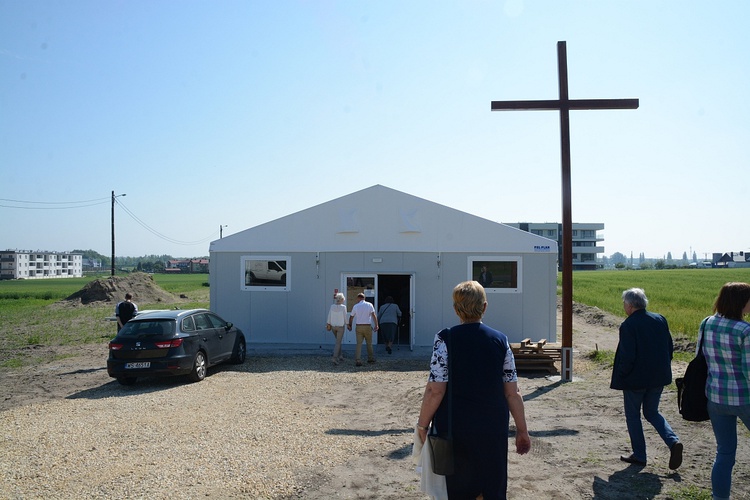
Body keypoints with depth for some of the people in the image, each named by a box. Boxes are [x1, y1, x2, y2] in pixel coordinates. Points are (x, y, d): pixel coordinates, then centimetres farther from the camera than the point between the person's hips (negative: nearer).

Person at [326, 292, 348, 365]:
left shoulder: (332, 306, -6)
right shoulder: (343, 307, -16)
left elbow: (329, 316, -1)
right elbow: (345, 317, -10)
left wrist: (329, 325, 10)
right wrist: (347, 324, 6)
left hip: (333, 326, 4)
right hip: (340, 326, -4)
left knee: (338, 340, 24)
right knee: (338, 343, -1)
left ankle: (340, 355, 30)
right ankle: (335, 358, -12)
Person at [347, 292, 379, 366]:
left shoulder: (355, 306, 3)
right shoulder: (369, 305, -1)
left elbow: (351, 317, 11)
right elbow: (373, 315, -11)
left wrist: (350, 326, 25)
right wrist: (376, 325, -11)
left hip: (359, 326, 1)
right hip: (367, 326, -1)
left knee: (359, 344, 1)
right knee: (369, 343, 15)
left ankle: (357, 360, -9)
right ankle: (370, 358, 23)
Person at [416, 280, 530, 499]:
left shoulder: (445, 339, -10)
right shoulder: (501, 340, -2)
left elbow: (435, 390, -14)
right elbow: (513, 393, 0)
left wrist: (422, 424, -2)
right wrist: (522, 430, 10)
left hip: (455, 429, -2)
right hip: (493, 429, 2)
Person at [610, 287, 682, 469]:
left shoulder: (628, 325, -18)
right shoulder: (660, 319, 2)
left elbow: (627, 356, -20)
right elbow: (670, 348, 7)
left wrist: (621, 376, -5)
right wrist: (662, 368, 16)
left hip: (635, 379, -6)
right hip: (658, 378, 6)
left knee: (633, 415, 11)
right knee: (652, 413, 21)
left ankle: (639, 455, 17)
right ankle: (674, 442, 2)